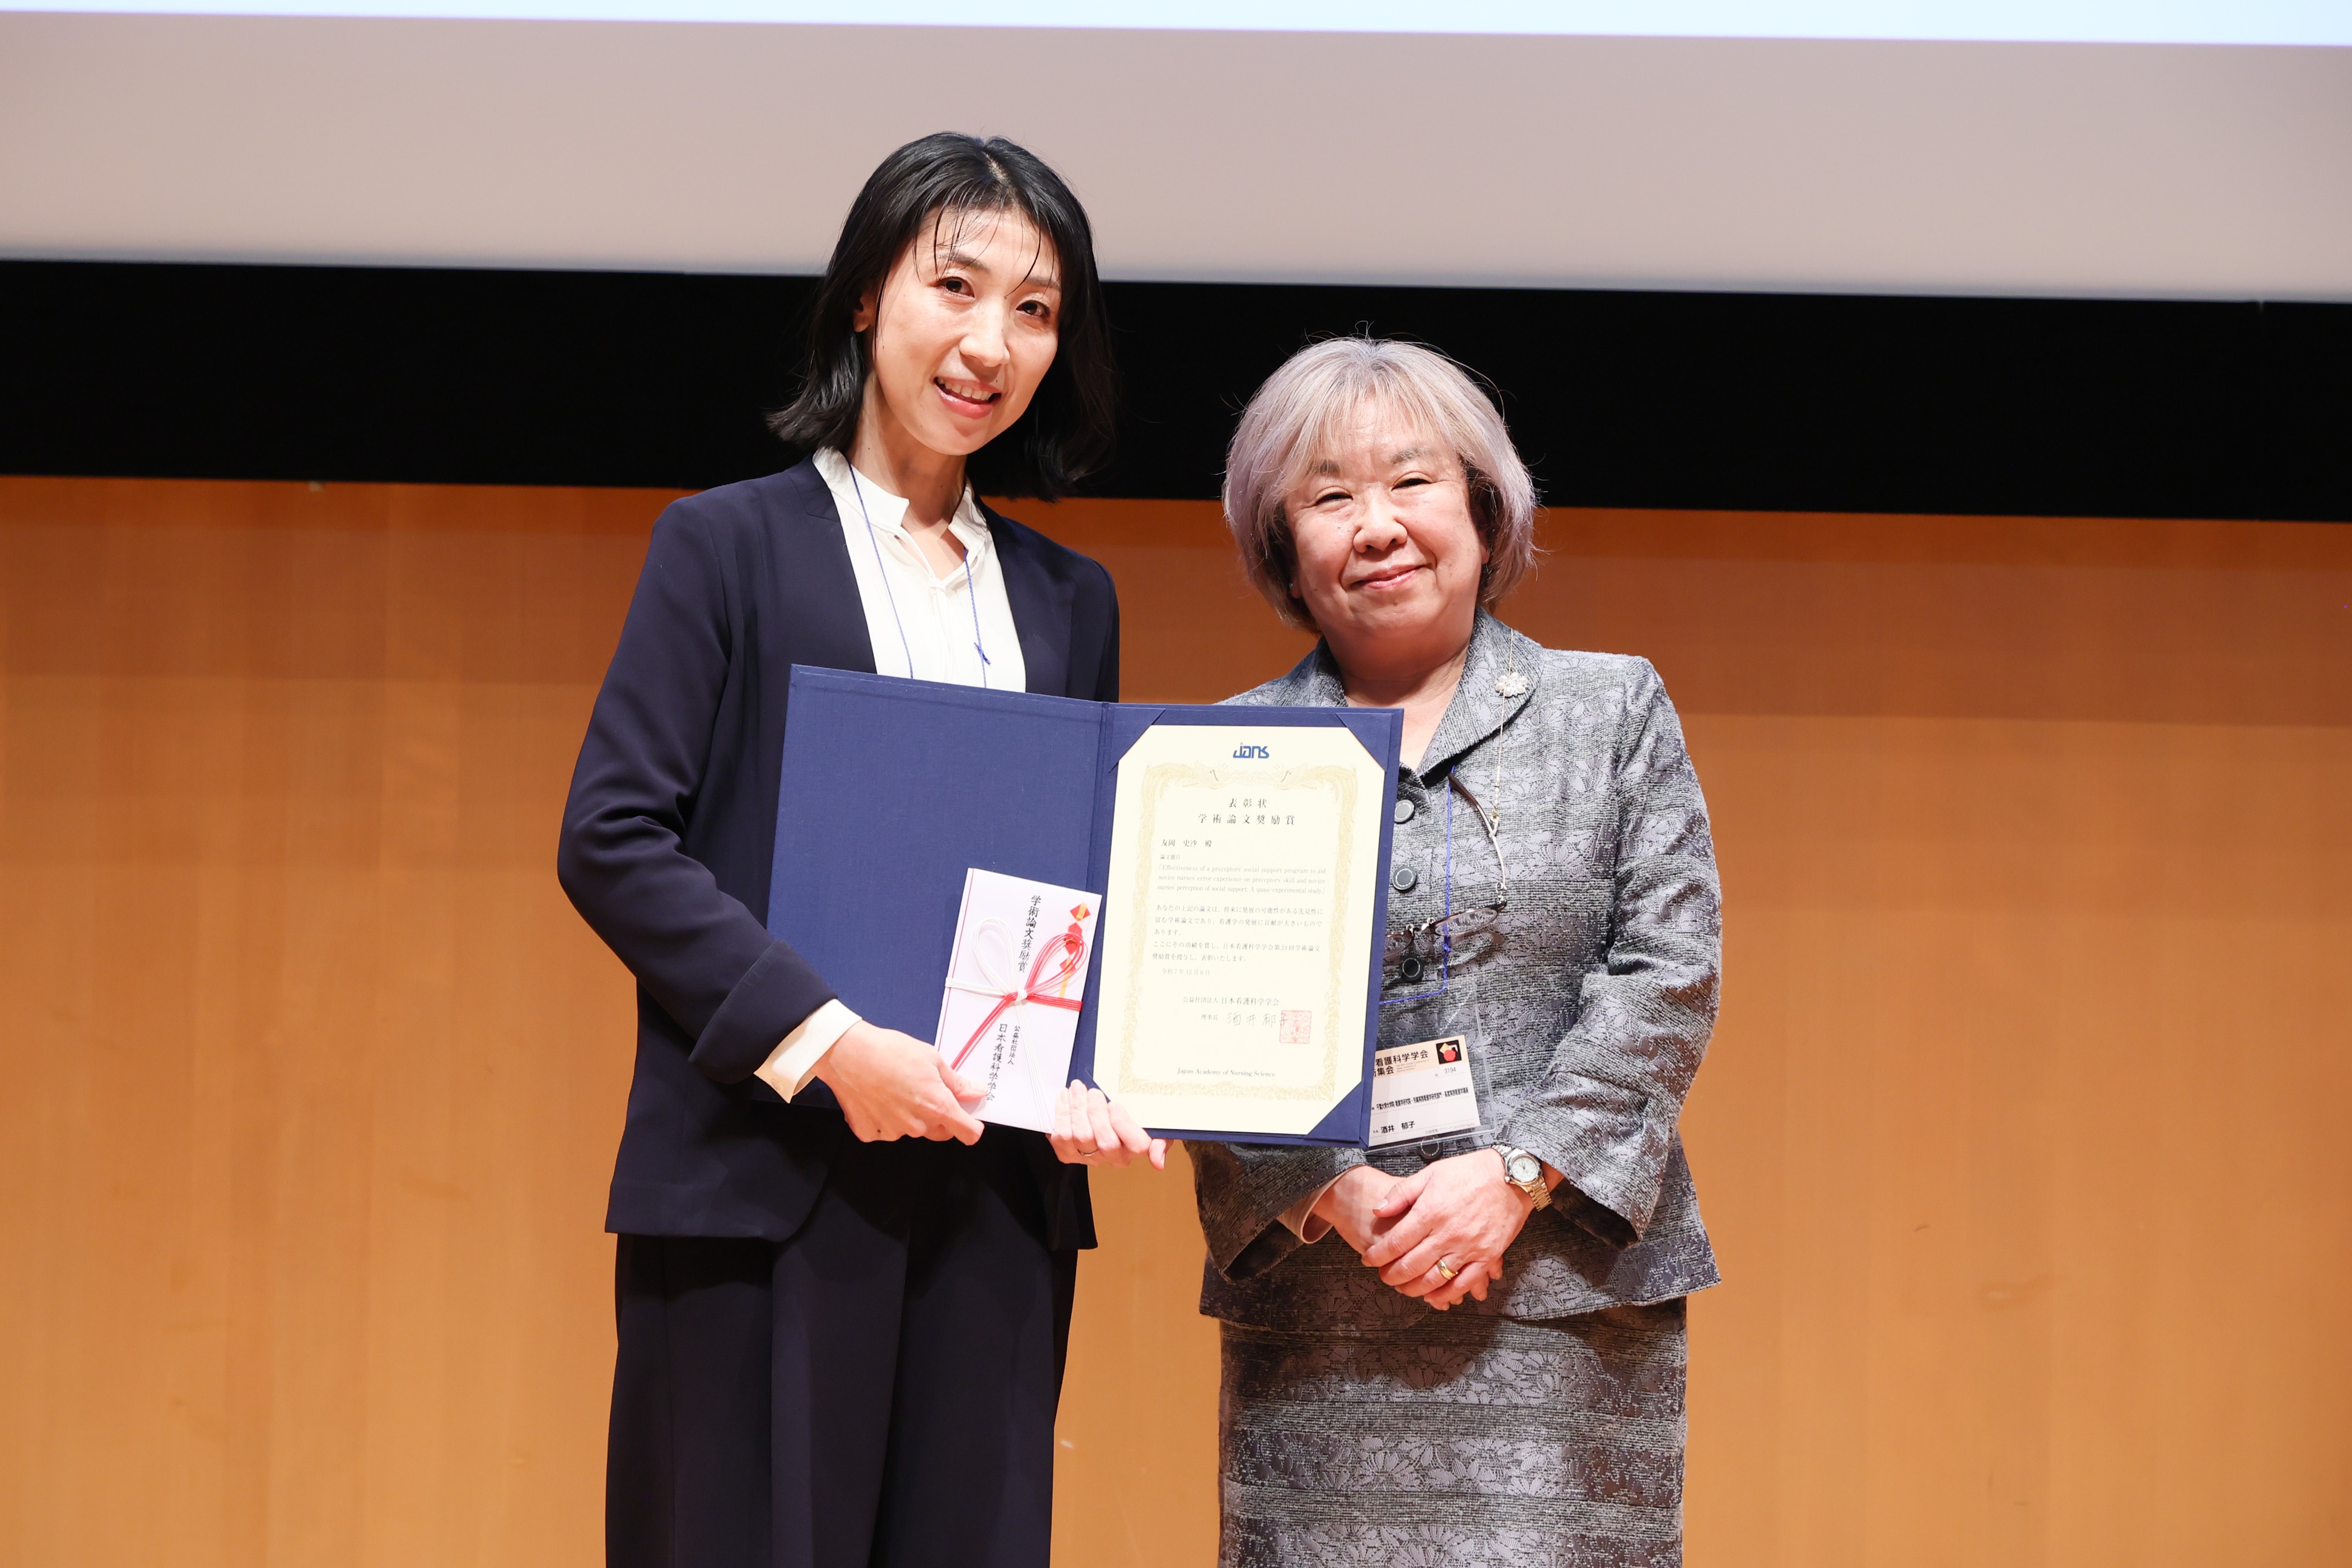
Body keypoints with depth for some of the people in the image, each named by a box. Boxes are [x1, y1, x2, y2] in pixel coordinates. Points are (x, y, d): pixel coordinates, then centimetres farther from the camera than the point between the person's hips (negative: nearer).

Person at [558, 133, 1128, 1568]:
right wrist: (823, 1042, -15)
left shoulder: (1068, 602, 17)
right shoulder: (730, 546, 3)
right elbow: (610, 841, -5)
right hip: (764, 1180, -4)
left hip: (996, 1188, 4)